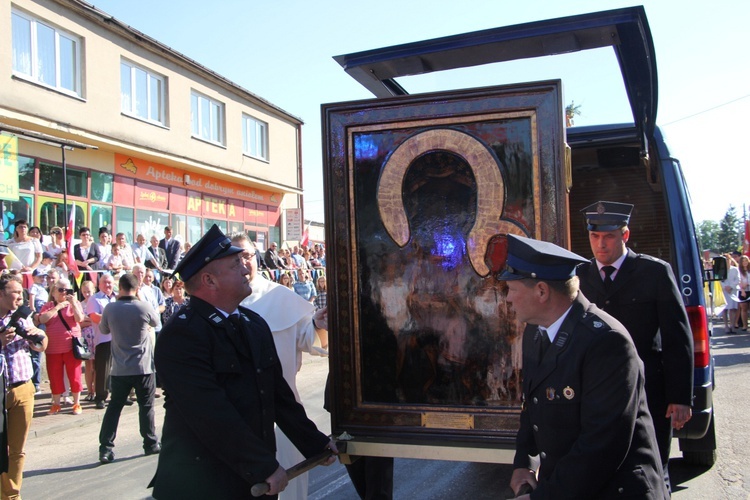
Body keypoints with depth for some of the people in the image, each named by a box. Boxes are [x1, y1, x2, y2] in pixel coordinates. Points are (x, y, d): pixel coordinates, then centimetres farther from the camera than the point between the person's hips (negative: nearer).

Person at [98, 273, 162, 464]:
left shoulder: (110, 309, -6)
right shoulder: (144, 307, -13)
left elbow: (104, 329, 12)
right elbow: (157, 323, 9)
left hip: (119, 369, 2)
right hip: (143, 368, -2)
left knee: (114, 407, 10)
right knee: (146, 407, 10)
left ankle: (105, 448, 7)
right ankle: (151, 444, 18)